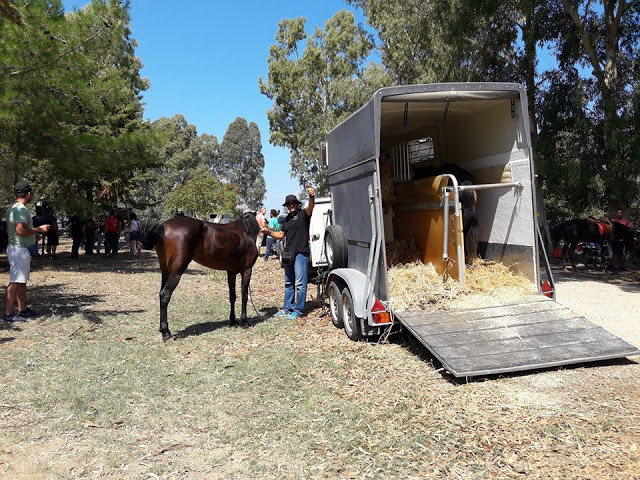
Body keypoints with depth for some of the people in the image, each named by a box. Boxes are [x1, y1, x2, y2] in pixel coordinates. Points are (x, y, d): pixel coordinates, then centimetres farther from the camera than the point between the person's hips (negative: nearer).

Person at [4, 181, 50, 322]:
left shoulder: (12, 208, 15)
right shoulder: (21, 209, -18)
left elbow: (8, 228, 21)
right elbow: (21, 230, -28)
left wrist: (34, 230, 21)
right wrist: (39, 229, -16)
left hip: (15, 247, 11)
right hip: (20, 250, -11)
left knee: (22, 281, 16)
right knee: (15, 282, -9)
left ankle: (22, 309, 25)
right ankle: (8, 314, -7)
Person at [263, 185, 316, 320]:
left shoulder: (303, 214, -5)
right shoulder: (287, 219, 17)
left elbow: (310, 208, -27)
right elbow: (281, 235, 21)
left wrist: (311, 197, -48)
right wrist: (269, 232, 5)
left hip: (301, 253, -8)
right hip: (288, 253, 8)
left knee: (300, 283, -4)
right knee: (288, 283, 15)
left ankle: (298, 310, 2)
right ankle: (287, 308, 24)